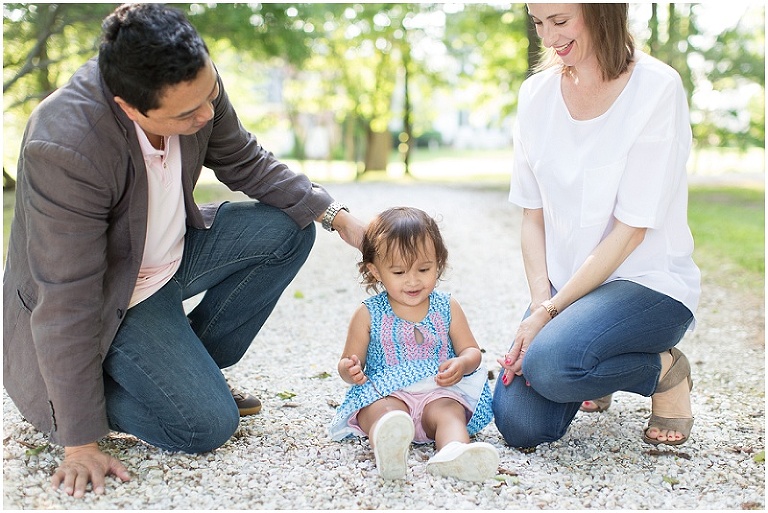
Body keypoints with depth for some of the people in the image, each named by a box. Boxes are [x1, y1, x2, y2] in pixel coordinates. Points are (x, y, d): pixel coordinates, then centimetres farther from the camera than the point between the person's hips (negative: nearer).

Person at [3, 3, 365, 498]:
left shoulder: (195, 85, -19)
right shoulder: (64, 148, -37)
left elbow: (246, 163, 2)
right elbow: (67, 305, -31)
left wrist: (337, 215, -8)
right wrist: (80, 444, -24)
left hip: (172, 251, 7)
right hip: (111, 299, -7)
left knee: (289, 229, -4)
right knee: (209, 425, -15)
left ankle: (192, 367, 8)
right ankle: (66, 393, 9)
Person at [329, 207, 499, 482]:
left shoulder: (447, 308, 10)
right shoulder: (368, 314, 6)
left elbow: (472, 351, 11)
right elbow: (350, 362, 10)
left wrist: (462, 364, -14)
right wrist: (350, 370, -16)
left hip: (438, 392, 2)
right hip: (385, 394, -2)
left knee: (449, 410, -31)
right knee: (384, 411, -35)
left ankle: (454, 452, -63)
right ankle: (388, 448, -68)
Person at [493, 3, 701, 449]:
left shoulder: (657, 88, -14)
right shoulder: (537, 93, 3)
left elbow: (630, 229, -16)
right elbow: (533, 215, 5)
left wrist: (550, 312, -17)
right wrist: (541, 301, -10)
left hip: (648, 281, -5)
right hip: (567, 284, 5)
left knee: (550, 364, -32)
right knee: (520, 425, -12)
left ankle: (666, 371, -1)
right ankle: (593, 376, 22)